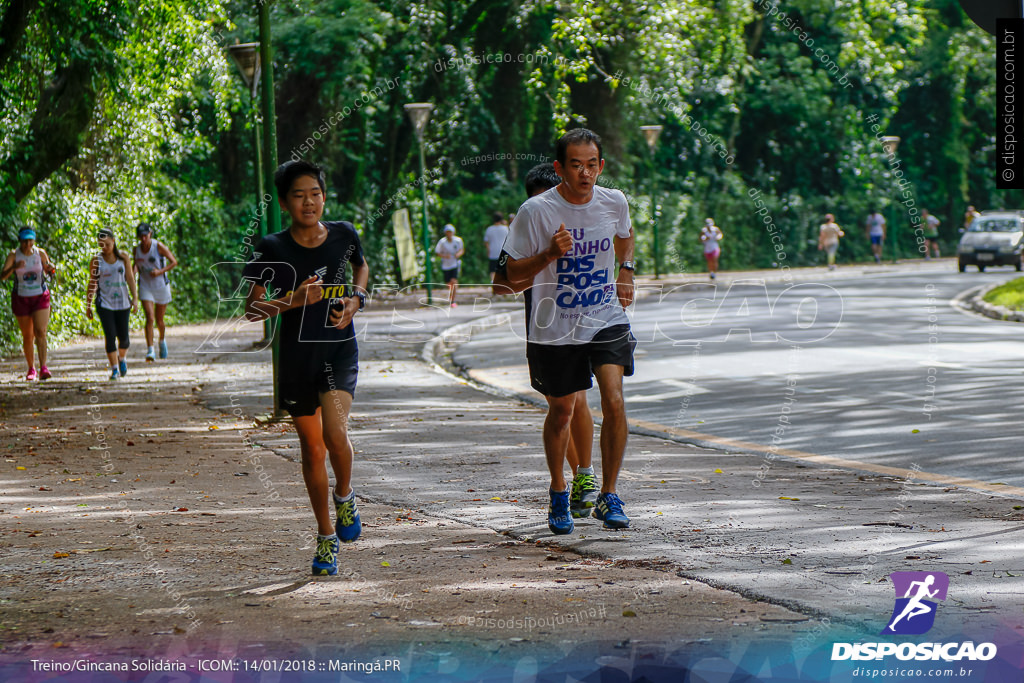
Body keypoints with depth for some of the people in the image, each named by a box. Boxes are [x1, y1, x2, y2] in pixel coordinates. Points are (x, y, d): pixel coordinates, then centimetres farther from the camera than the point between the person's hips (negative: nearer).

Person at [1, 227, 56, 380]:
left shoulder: (40, 253, -3)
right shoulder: (14, 255, -8)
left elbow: (49, 274, 9)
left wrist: (51, 270, -16)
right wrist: (14, 267, -37)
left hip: (40, 297, 0)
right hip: (21, 298, 0)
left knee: (40, 332, -16)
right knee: (27, 335, 7)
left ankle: (43, 368, -24)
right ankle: (31, 369, 22)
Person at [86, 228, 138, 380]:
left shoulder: (123, 258, 5)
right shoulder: (96, 261, 2)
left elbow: (130, 279, 5)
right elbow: (92, 283, 6)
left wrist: (135, 298, -6)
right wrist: (88, 306, 5)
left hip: (122, 302, 2)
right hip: (104, 303, -2)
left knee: (123, 336, 2)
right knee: (110, 336, -11)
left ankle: (122, 359, 32)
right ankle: (114, 368, -5)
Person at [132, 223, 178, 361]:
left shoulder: (159, 247, -13)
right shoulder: (137, 249, -2)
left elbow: (174, 262, -7)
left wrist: (160, 271, -20)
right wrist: (132, 274, -9)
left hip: (161, 286, -1)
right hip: (145, 287, 1)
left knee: (159, 320, 9)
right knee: (149, 318, -16)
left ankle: (162, 340, 42)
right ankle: (150, 351, -20)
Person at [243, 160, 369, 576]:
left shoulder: (344, 235, 0)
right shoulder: (272, 249, -6)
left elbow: (361, 266, 22)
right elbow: (252, 309, -3)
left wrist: (356, 299, 3)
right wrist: (292, 300, -20)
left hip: (339, 351, 0)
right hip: (296, 357, 0)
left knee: (335, 432, -23)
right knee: (312, 449, 8)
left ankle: (345, 496, 8)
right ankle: (326, 537, 23)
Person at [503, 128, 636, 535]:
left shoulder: (615, 203, -2)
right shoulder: (536, 211, -14)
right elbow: (513, 272, -9)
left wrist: (625, 273, 11)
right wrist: (550, 254, -24)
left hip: (606, 320, 1)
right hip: (554, 329, -1)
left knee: (614, 400, -18)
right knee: (561, 412, 12)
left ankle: (609, 496, -5)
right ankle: (558, 494, 36)